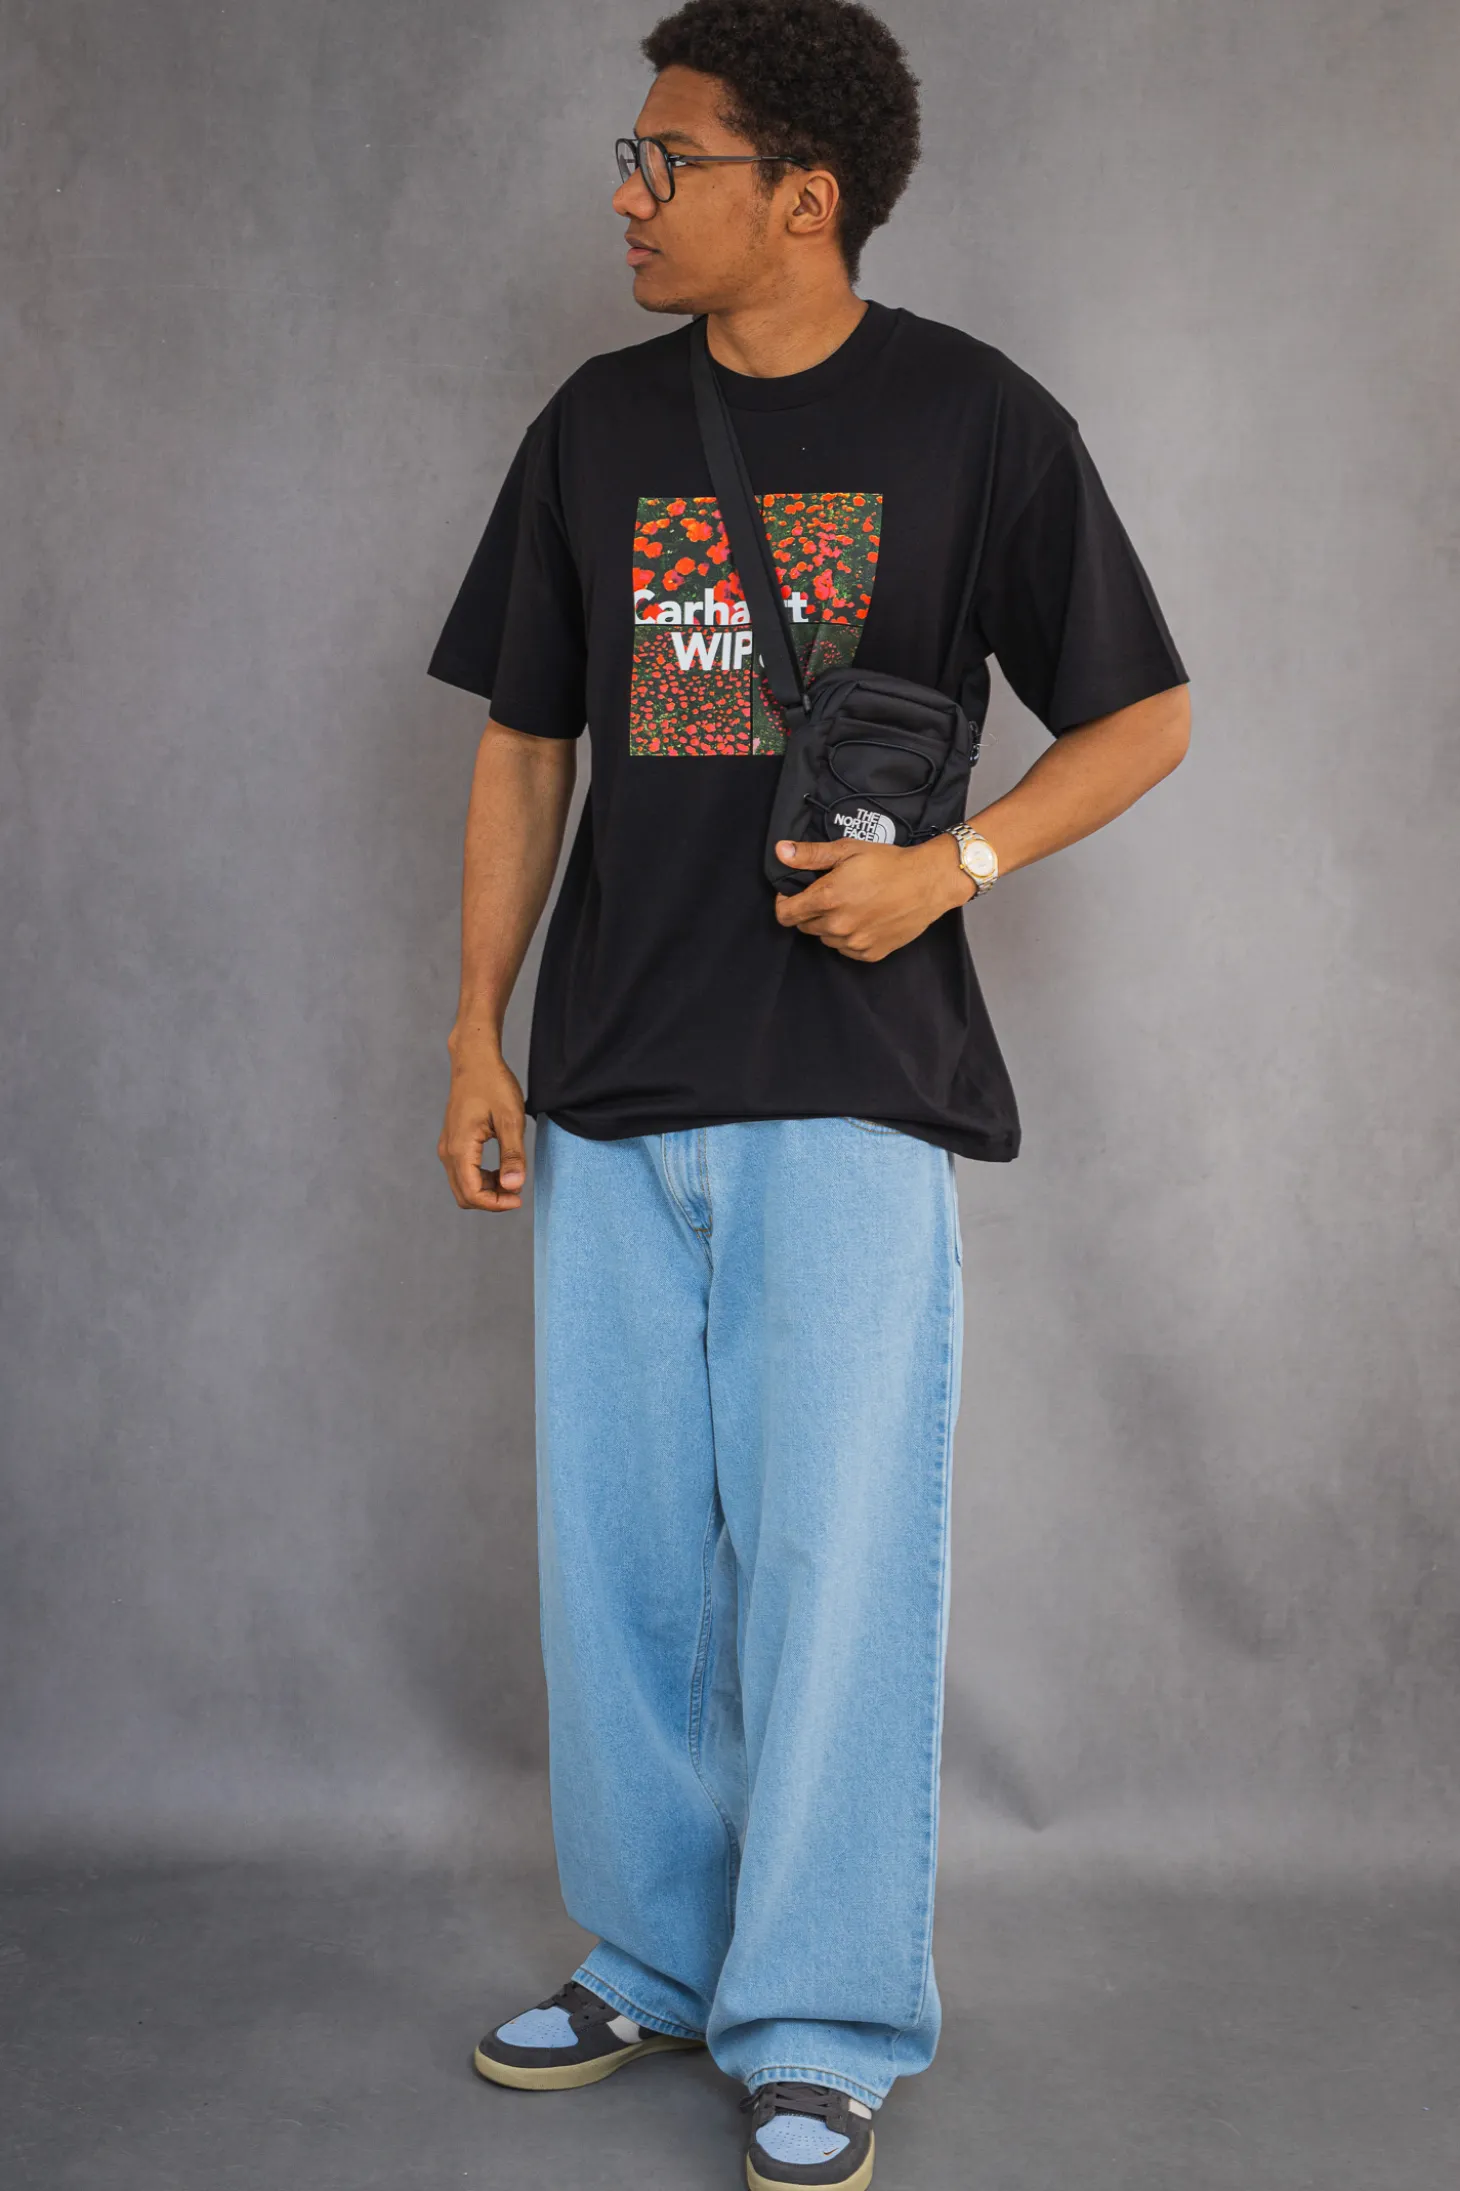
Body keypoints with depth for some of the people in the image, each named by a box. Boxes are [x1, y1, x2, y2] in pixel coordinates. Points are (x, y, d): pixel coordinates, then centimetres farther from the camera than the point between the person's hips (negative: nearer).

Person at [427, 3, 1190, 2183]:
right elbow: (524, 747, 14)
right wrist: (480, 1036, 8)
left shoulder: (977, 420, -1)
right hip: (612, 1087, 5)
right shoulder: (600, 426, 10)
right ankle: (654, 1964, 29)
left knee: (828, 1557, -1)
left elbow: (1145, 717, 2)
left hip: (850, 1087, -4)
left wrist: (953, 862, -14)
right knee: (618, 1550, 11)